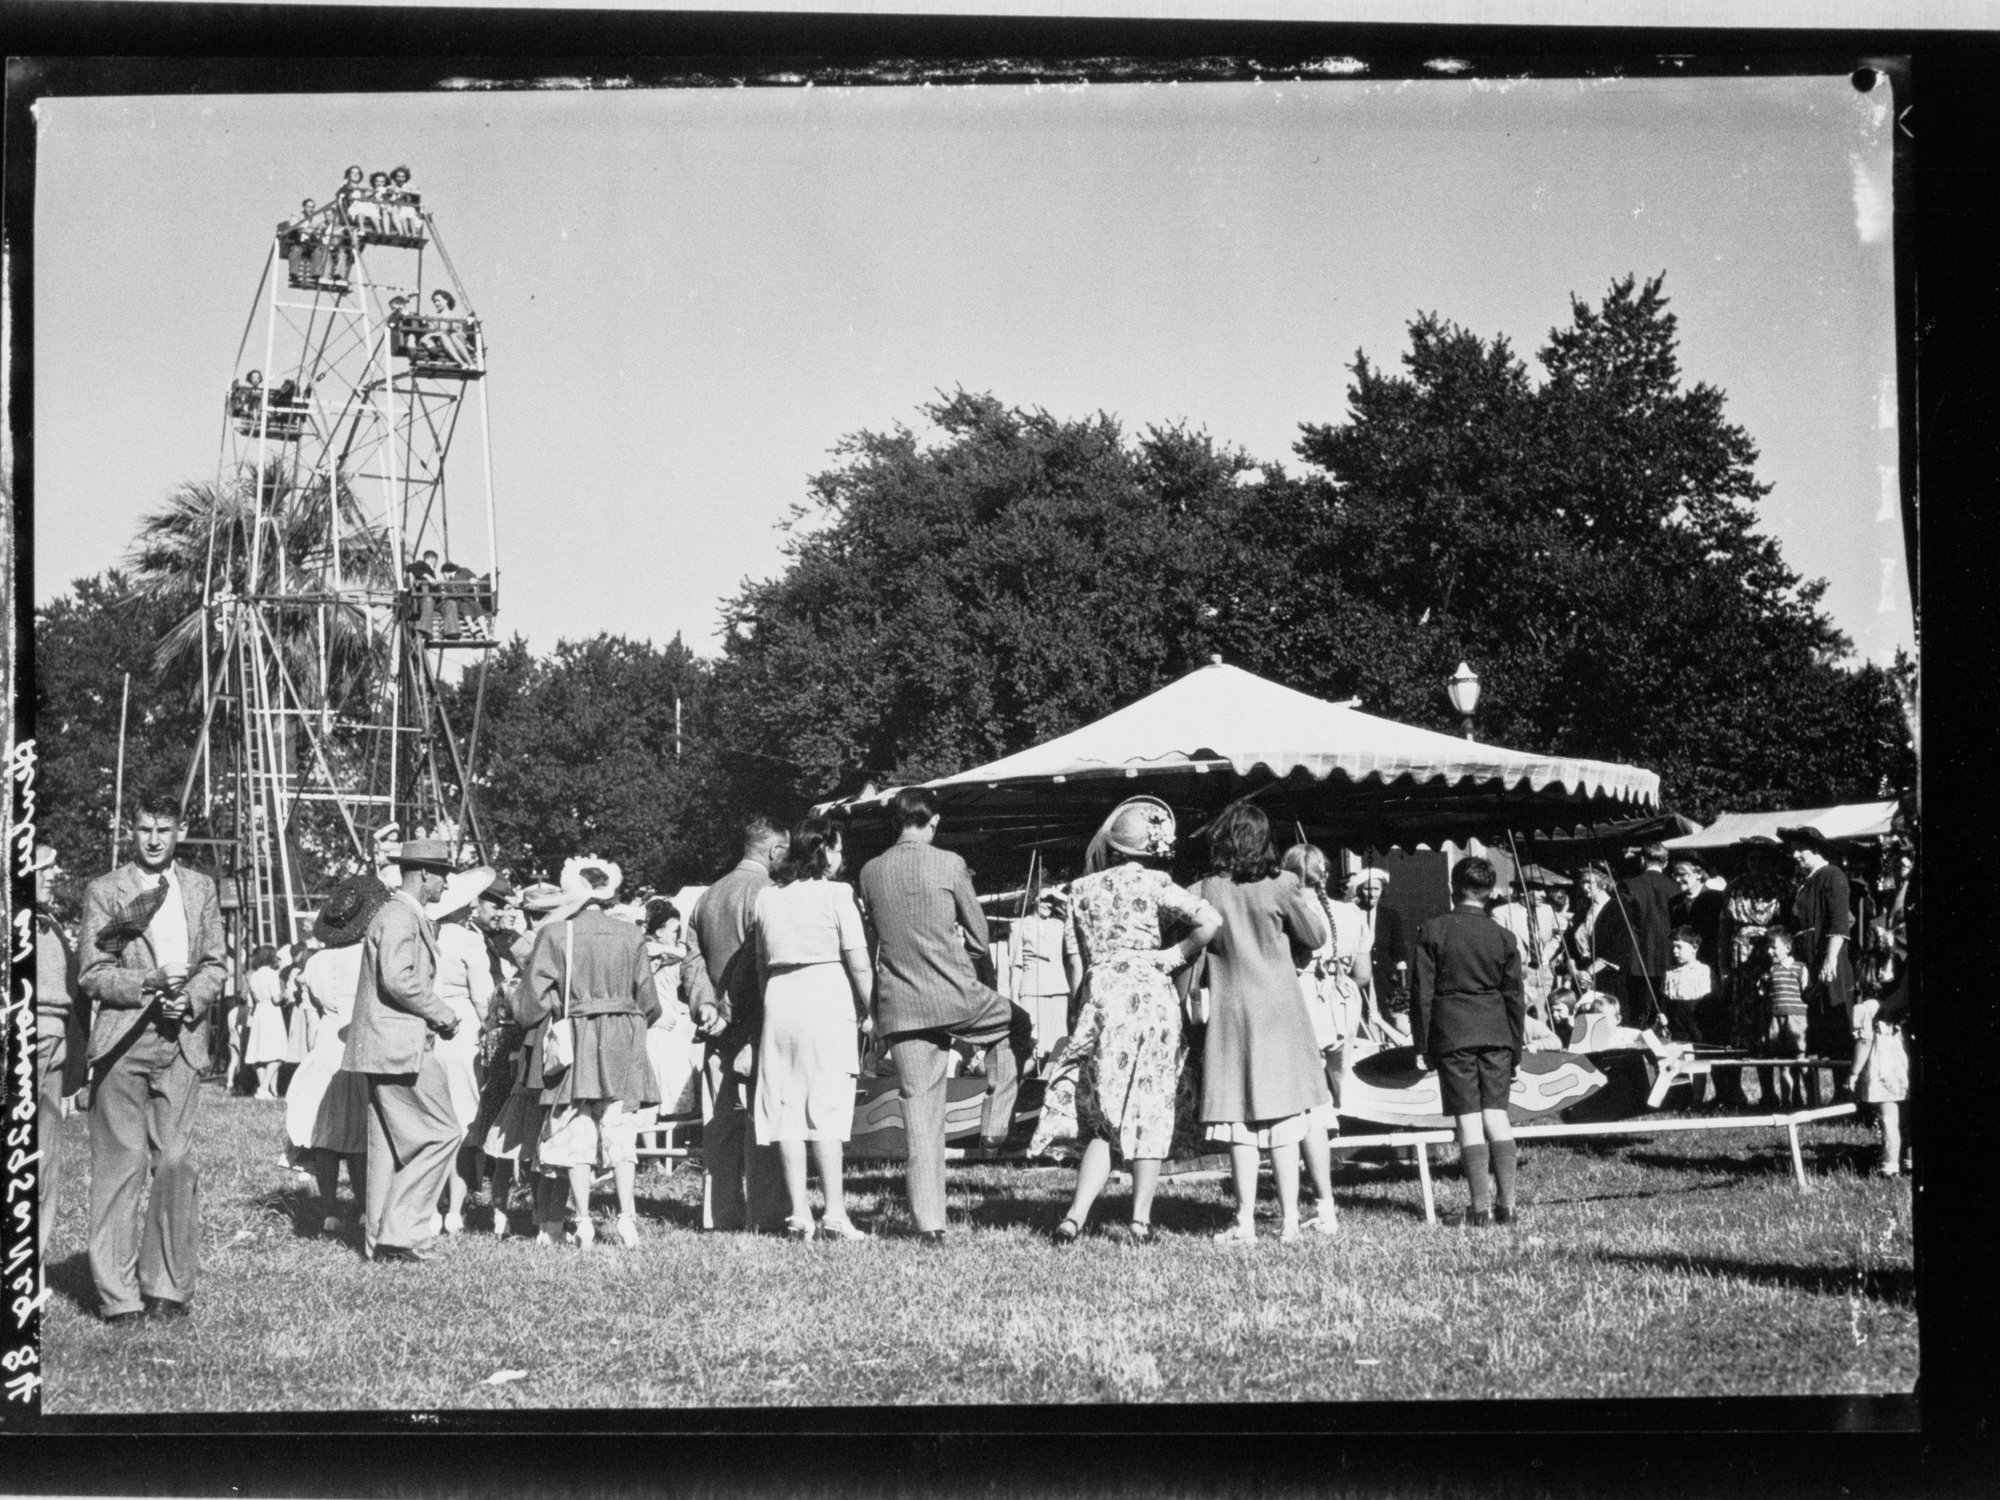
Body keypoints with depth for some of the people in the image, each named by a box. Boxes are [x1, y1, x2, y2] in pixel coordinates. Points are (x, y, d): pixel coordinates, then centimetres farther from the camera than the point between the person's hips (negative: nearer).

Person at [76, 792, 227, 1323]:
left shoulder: (199, 888, 14)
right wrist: (149, 984, -15)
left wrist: (191, 1000, -6)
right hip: (122, 1041, -3)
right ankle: (118, 1295, 0)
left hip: (181, 1041, 3)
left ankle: (167, 1286, 9)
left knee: (176, 1163, 0)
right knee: (120, 1167, -4)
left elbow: (214, 964, 14)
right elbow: (90, 974, -2)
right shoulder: (104, 891, 2)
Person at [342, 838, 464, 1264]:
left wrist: (435, 1015, 14)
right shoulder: (400, 916, -13)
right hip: (401, 1047, -11)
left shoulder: (407, 915, 20)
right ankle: (398, 1230, -8)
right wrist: (443, 1014, -13)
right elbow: (399, 979, -23)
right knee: (442, 1133, -8)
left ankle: (378, 1240, 14)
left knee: (390, 1144, 11)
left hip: (386, 1048, 11)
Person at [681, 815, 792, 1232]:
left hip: (718, 1030, 7)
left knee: (720, 1127, 9)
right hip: (756, 1026, -7)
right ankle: (762, 1216, -7)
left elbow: (692, 961, 11)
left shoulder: (707, 897, 13)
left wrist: (706, 1005, 1)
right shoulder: (764, 893, -11)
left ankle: (719, 1217, 11)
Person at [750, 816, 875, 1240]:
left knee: (785, 1106, 5)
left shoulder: (766, 896, 10)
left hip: (779, 999, 4)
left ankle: (799, 1213, 5)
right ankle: (834, 1213, -7)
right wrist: (870, 1011, 4)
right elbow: (858, 963, -6)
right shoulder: (836, 894, -3)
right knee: (826, 1106, -4)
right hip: (826, 998, -4)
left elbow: (760, 963, 12)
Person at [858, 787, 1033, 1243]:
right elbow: (977, 934, 1)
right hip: (956, 996, -3)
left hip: (900, 1007, 3)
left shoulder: (870, 872, 5)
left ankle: (929, 1223, 2)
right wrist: (989, 984, 17)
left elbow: (869, 941, 13)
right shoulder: (949, 865, -6)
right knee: (1016, 1026, 27)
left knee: (920, 1112, 6)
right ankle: (994, 1125, 17)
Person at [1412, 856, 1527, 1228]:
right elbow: (1514, 997, 7)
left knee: (1468, 1118, -2)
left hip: (1451, 1033, -2)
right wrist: (1516, 1047, 15)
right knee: (1496, 1114, 7)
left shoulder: (1433, 931, -3)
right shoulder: (1503, 936, 4)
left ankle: (1480, 1206, -4)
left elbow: (1422, 992, -3)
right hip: (1496, 1033, 2)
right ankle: (1506, 1203, 3)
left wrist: (1422, 1044, 3)